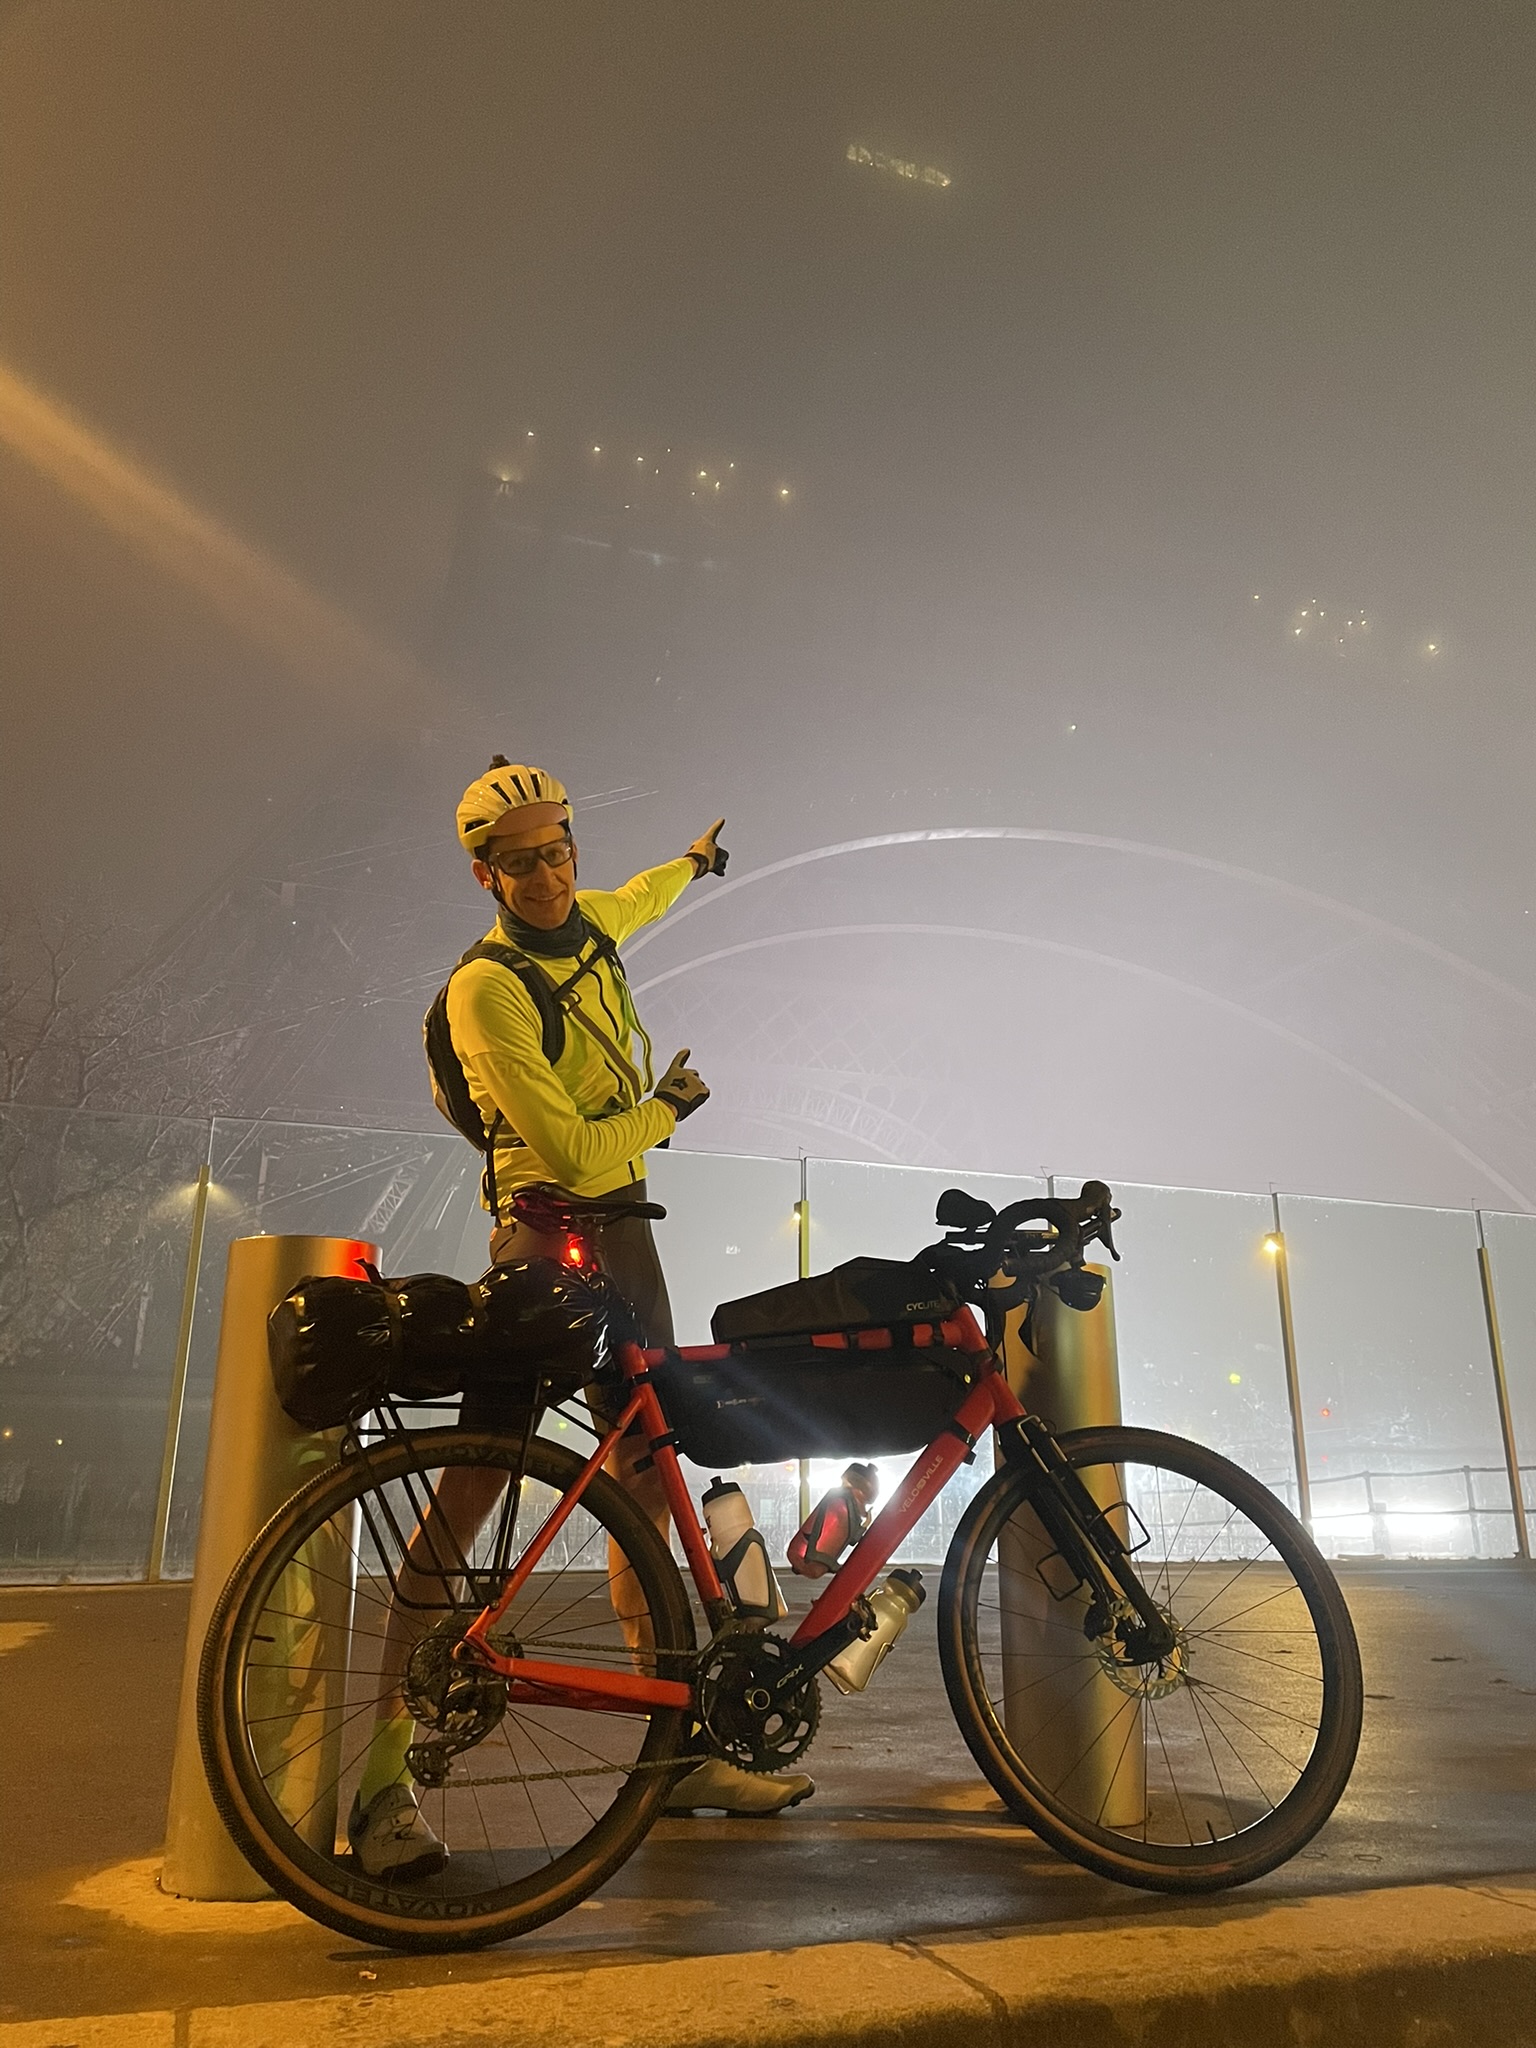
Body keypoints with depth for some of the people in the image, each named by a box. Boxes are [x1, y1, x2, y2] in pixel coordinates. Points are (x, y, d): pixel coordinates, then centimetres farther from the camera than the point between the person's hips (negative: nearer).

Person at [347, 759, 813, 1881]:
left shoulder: (592, 918, 9)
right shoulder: (486, 989, -16)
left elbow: (637, 903, 38)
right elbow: (575, 1152, -21)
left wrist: (693, 860, 57)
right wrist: (671, 1106, -4)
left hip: (625, 1234, 8)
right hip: (544, 1229, -8)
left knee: (647, 1479, 8)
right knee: (475, 1483, -12)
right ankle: (388, 1766, -3)